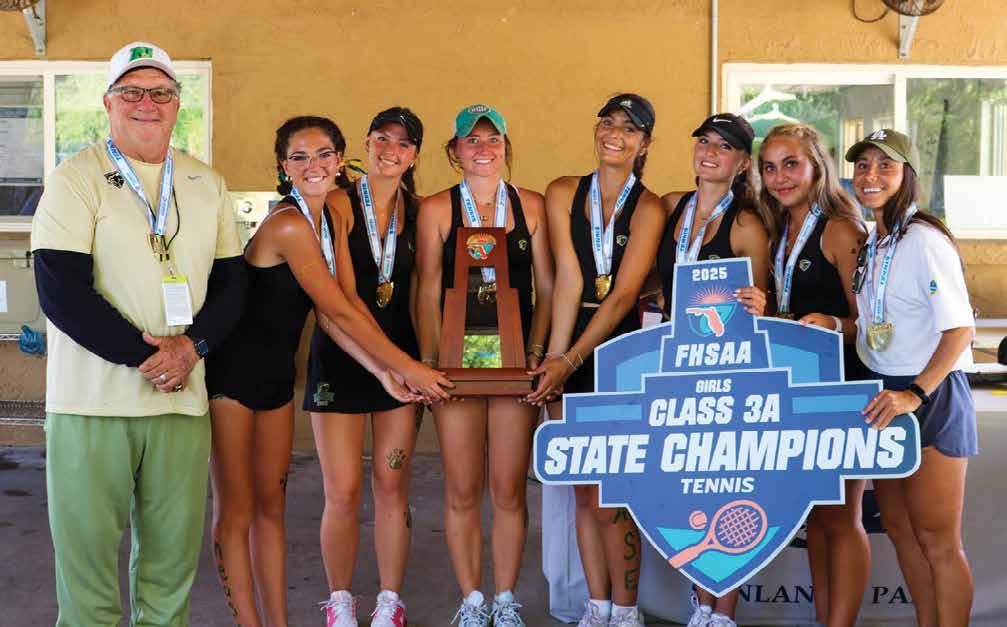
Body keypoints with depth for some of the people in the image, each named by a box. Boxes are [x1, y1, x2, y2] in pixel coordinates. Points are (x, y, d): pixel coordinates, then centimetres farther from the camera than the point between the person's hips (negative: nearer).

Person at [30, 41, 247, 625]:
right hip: (92, 400, -3)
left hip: (183, 398, 4)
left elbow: (231, 283, 11)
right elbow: (62, 293, -9)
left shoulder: (208, 184, 12)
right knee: (88, 553, 1)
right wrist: (149, 354, -13)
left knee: (175, 556, 7)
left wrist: (191, 347, -8)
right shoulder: (76, 179, -1)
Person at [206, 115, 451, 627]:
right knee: (236, 513, 0)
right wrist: (407, 367, -12)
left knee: (271, 506, 12)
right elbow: (339, 312, -18)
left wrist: (382, 370, -10)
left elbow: (337, 308, 1)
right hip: (232, 373, -8)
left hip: (275, 374, 9)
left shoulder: (331, 221, 7)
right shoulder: (289, 225, -20)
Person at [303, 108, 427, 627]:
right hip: (341, 356, -3)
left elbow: (421, 291, 11)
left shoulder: (418, 212, 8)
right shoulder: (339, 205, -3)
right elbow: (342, 293, -11)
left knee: (392, 485, 6)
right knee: (342, 492, -2)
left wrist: (422, 359, 0)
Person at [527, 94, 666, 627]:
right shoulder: (564, 193, 6)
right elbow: (569, 278, -3)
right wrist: (554, 357, -13)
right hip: (567, 353, 3)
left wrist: (570, 361, -17)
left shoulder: (648, 208, -2)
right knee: (584, 491, 8)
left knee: (611, 496, -6)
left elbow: (624, 295, -10)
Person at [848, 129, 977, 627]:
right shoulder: (873, 242, 10)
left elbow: (960, 329, -21)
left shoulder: (924, 240, -16)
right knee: (900, 528, 16)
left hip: (931, 398, -9)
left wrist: (915, 394, -28)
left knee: (937, 541, -1)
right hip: (886, 396, 9)